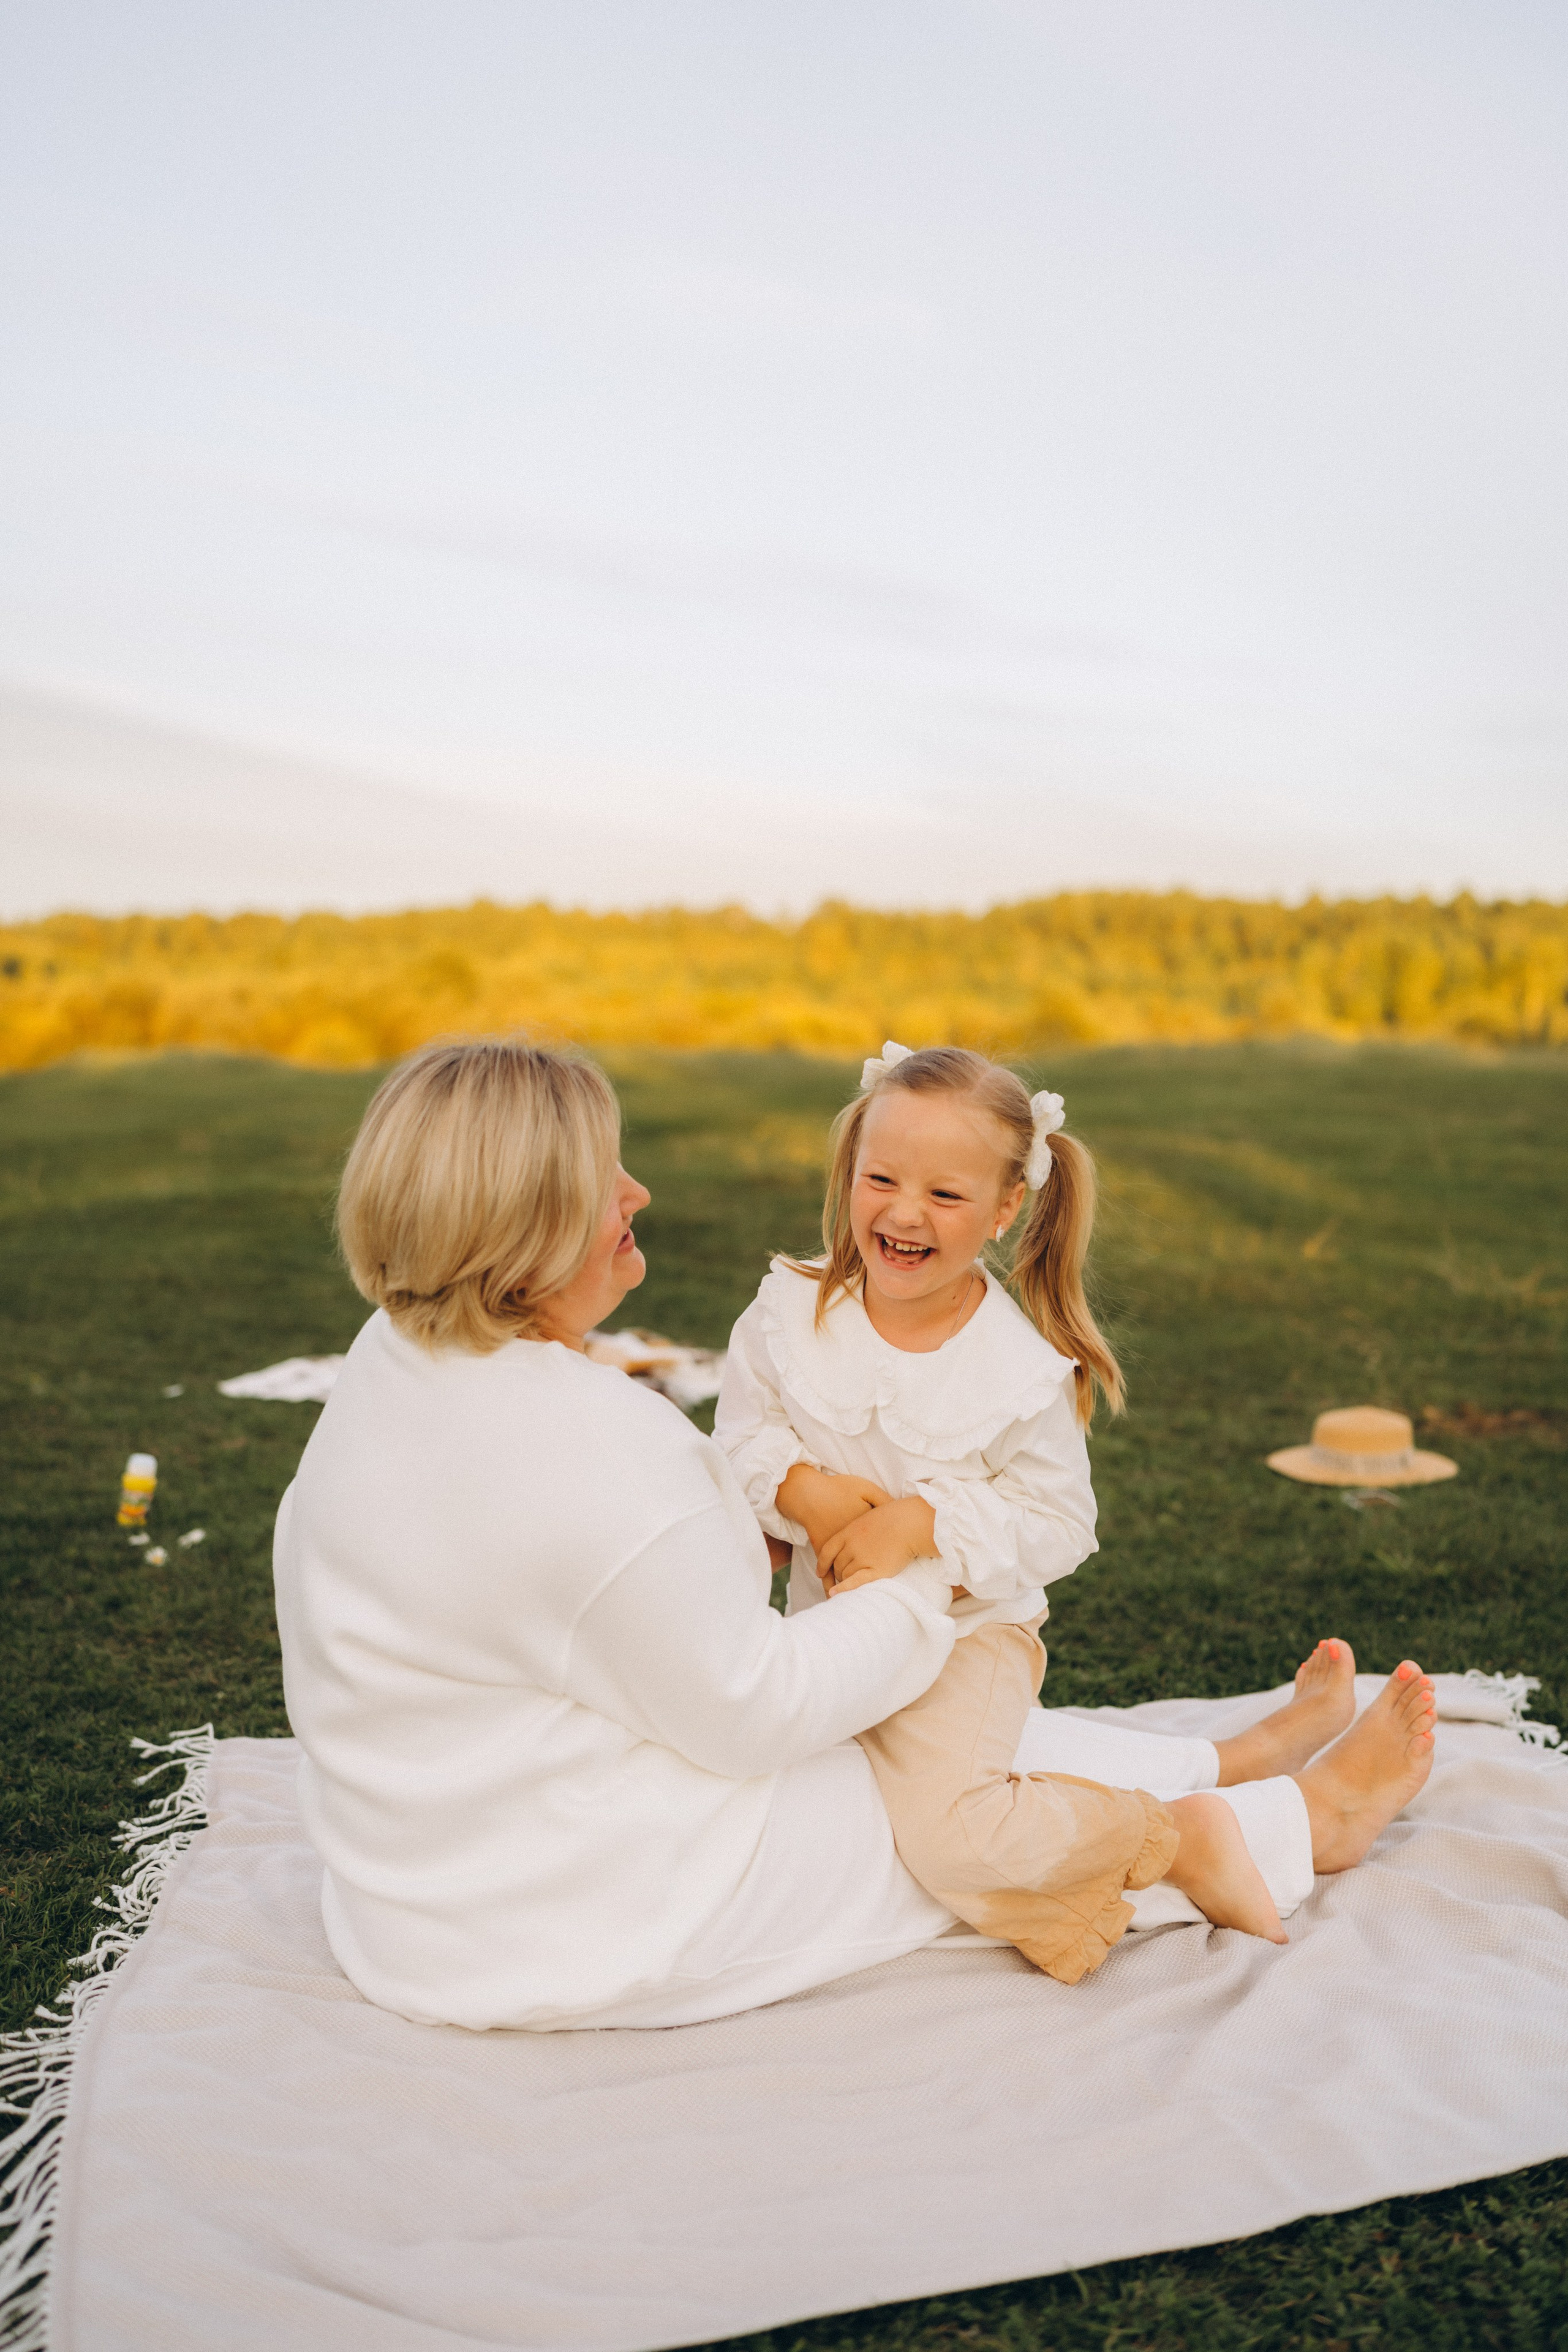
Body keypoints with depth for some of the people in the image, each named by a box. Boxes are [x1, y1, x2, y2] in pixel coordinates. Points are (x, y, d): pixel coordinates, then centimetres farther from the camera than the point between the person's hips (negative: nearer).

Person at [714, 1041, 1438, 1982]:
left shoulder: (1021, 1371, -19)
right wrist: (801, 1489, -24)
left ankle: (1184, 1840, -8)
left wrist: (926, 1523, -30)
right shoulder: (790, 1310, -10)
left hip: (965, 1633, -5)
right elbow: (742, 1432, -3)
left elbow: (1058, 1527, -16)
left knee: (950, 1827, -27)